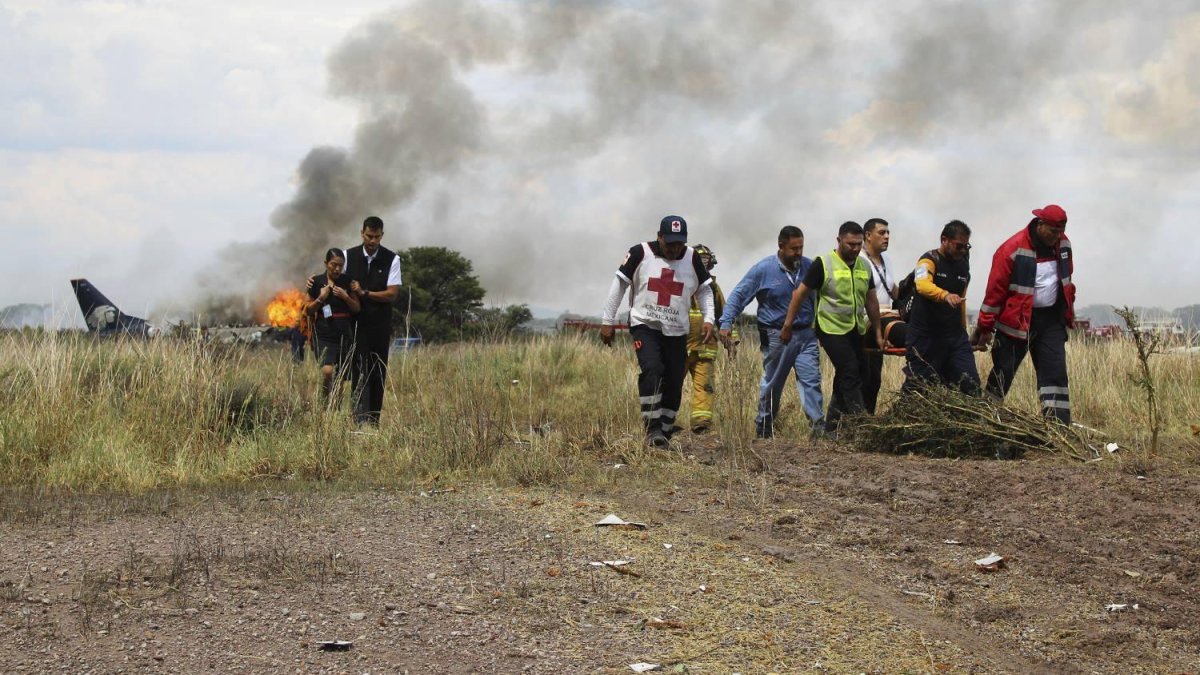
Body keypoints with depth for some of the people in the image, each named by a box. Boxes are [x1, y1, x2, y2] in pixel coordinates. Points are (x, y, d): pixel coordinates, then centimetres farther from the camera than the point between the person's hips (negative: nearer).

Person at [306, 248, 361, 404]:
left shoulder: (347, 282, 5)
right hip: (324, 335, -3)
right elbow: (308, 311, 5)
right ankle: (324, 404, -4)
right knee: (327, 371, -22)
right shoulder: (317, 282, 0)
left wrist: (345, 297, -9)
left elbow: (357, 308, 8)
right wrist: (321, 298, -11)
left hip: (345, 335, 3)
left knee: (339, 378, 4)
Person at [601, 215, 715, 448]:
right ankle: (653, 429, -21)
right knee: (652, 370, -25)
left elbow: (704, 290, 12)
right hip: (645, 325, -3)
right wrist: (607, 321, 1)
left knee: (674, 385, 1)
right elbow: (619, 285, 1)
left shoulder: (692, 258, 1)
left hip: (676, 331, 3)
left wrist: (707, 319, -3)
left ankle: (664, 434, 14)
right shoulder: (640, 253, -7)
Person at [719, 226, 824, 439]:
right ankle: (763, 428, 21)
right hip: (776, 336, -2)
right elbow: (739, 295, -4)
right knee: (772, 384, 8)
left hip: (806, 334, 2)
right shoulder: (764, 269, -7)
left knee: (811, 381, -8)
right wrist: (726, 323, -13)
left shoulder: (809, 267, 4)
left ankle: (819, 426, -11)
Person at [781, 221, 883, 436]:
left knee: (844, 378, 10)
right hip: (831, 329, -6)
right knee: (851, 374, -15)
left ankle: (831, 427, 20)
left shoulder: (864, 266, 8)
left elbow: (871, 300, 16)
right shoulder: (823, 264, -10)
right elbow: (800, 293, -6)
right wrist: (788, 325, -7)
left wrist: (878, 333, 16)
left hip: (855, 330, 7)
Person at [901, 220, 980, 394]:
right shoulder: (929, 260, -9)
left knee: (971, 383, -4)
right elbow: (923, 285, -31)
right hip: (925, 337, -6)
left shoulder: (963, 264, 12)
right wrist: (945, 295, -49)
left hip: (955, 335, 6)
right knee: (918, 387, 0)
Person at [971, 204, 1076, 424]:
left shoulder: (1063, 244, 2)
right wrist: (985, 328, -11)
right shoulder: (1013, 249, -18)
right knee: (1003, 373, 4)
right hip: (1017, 321, -5)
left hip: (1051, 321, 5)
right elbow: (995, 290, -14)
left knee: (1055, 372, -2)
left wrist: (1068, 312, 20)